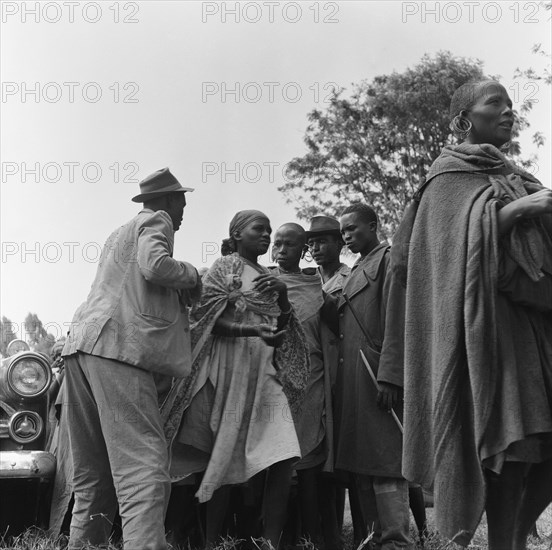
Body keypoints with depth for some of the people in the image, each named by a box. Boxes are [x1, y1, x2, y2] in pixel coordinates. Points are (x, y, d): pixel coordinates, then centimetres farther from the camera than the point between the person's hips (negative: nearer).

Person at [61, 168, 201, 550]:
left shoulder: (120, 233, 32)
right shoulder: (157, 221, 6)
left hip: (81, 346, 9)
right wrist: (191, 275, 5)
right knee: (145, 466, -18)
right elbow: (155, 265, -12)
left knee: (93, 472, 12)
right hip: (118, 346, -9)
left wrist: (182, 295, 37)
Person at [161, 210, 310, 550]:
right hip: (231, 368, -6)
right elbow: (214, 322, -7)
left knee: (284, 458, -10)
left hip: (267, 372, 6)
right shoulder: (224, 268, 3)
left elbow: (284, 329, 20)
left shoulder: (268, 277, 21)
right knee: (224, 460, -5)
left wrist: (283, 294, 2)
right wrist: (255, 331, -23)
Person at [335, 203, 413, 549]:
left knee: (385, 462, -10)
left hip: (377, 377, -9)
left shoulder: (390, 261, -4)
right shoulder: (358, 270, 23)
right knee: (362, 467, 8)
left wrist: (389, 378, -20)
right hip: (353, 382, 9)